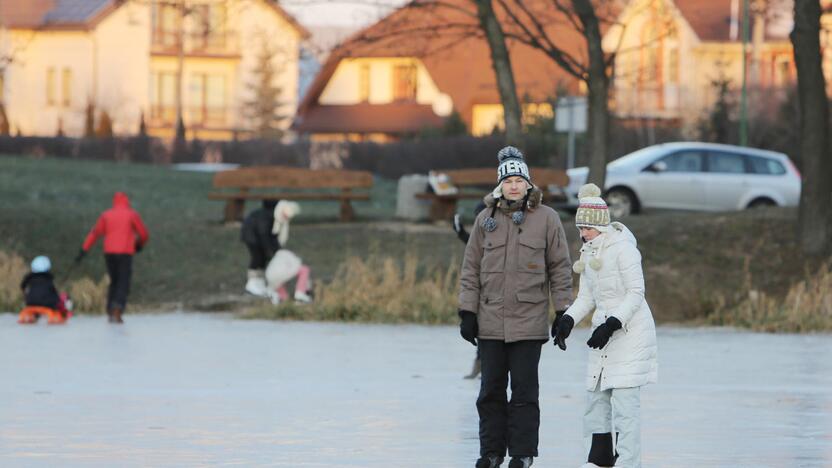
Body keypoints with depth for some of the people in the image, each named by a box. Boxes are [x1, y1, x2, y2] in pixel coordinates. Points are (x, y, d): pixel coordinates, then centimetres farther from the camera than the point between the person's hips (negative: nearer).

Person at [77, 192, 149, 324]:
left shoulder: (106, 215, 9)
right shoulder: (132, 214, 2)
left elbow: (94, 233, 1)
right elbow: (144, 234, 4)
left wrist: (83, 250, -3)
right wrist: (140, 244, 27)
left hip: (109, 253, 4)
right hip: (125, 253, -3)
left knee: (114, 282, 19)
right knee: (123, 284, -3)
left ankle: (110, 313, 16)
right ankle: (117, 313, -22)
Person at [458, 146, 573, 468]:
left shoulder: (546, 218, 0)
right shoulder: (486, 219, 6)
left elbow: (560, 267, 3)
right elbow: (471, 269, 9)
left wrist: (563, 312, 1)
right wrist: (467, 312, 4)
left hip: (529, 320, -2)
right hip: (490, 320, 3)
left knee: (524, 390, 1)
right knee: (491, 390, 7)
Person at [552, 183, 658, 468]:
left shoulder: (623, 249, -15)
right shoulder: (589, 252, 10)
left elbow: (636, 293, -16)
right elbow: (587, 297, 14)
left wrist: (612, 324, -24)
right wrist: (568, 321, -2)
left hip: (630, 330, -9)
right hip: (605, 329, 9)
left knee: (624, 397, -13)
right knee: (596, 393, 13)